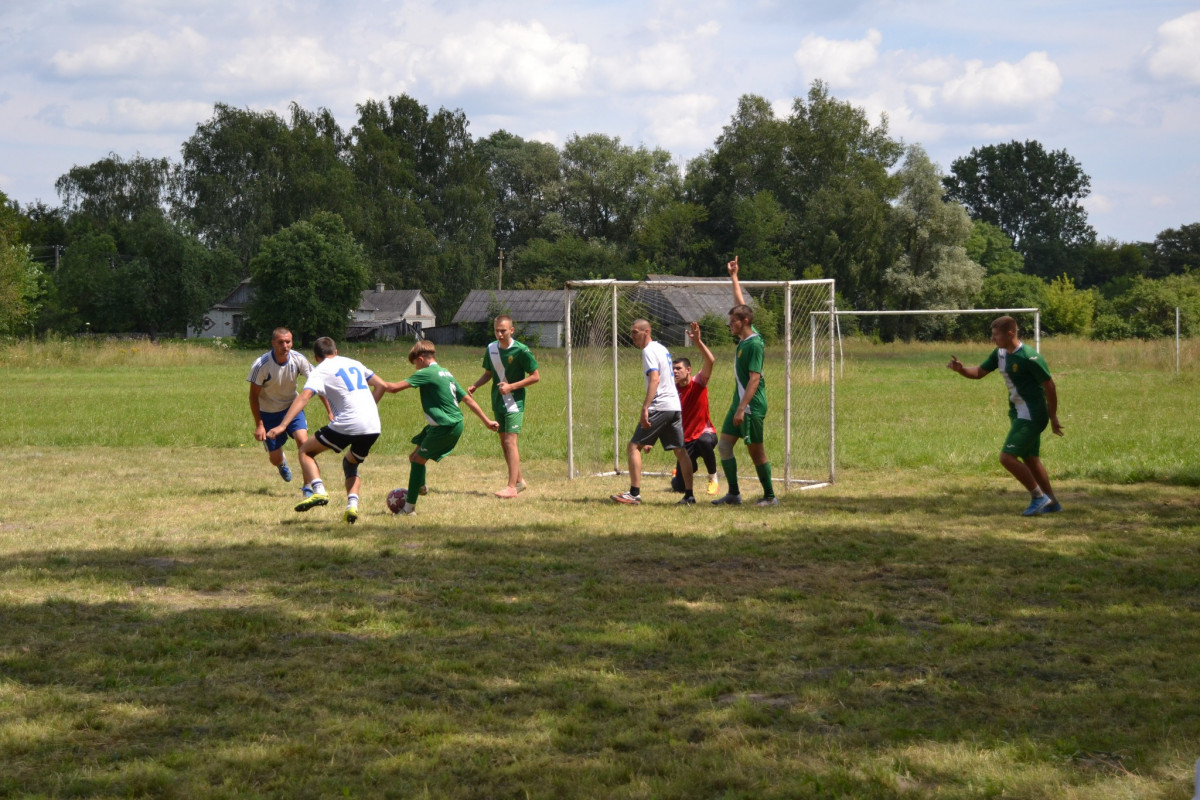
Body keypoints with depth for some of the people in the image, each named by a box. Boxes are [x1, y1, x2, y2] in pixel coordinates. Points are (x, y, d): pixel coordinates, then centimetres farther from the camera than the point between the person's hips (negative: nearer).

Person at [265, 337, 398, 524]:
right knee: (350, 463, 29)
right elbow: (382, 385, 22)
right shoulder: (353, 363, 21)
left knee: (306, 451, 13)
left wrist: (283, 425, -19)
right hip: (373, 427, 6)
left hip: (347, 425, -6)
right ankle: (352, 505, 5)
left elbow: (304, 397, -12)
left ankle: (319, 491, -10)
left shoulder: (320, 371, 3)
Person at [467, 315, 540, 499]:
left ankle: (512, 487, -16)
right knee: (504, 442, 11)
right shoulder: (491, 349, 3)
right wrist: (475, 386, -1)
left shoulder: (521, 351, -14)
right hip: (497, 402, 7)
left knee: (510, 441, -14)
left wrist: (511, 387, -17)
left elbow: (535, 376, -9)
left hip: (514, 402, -7)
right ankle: (519, 480, 25)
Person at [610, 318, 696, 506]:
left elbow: (654, 380, -21)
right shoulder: (662, 349, 20)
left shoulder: (649, 351, -8)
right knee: (680, 450, 10)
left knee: (634, 447, -5)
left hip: (659, 407, -9)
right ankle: (689, 496, 8)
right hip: (675, 406, 9)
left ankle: (634, 493, -10)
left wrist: (645, 408, -27)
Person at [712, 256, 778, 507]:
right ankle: (733, 493, 10)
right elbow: (741, 304, 23)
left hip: (752, 406, -9)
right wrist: (734, 277, 30)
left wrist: (742, 409, -25)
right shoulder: (743, 338, 9)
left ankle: (770, 496, 8)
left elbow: (754, 379, -21)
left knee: (756, 451, -2)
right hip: (740, 402, 9)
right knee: (723, 445, 6)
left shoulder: (754, 344, -16)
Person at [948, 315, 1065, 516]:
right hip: (1018, 414, 9)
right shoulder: (1000, 354, 5)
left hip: (1031, 416, -9)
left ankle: (1039, 497, -2)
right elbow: (979, 372, 12)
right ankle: (1051, 503, 25)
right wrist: (961, 369, -9)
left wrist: (1053, 417, -11)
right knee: (1031, 460, 15)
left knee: (1007, 457, -13)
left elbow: (1049, 386, -16)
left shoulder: (1029, 357, -21)